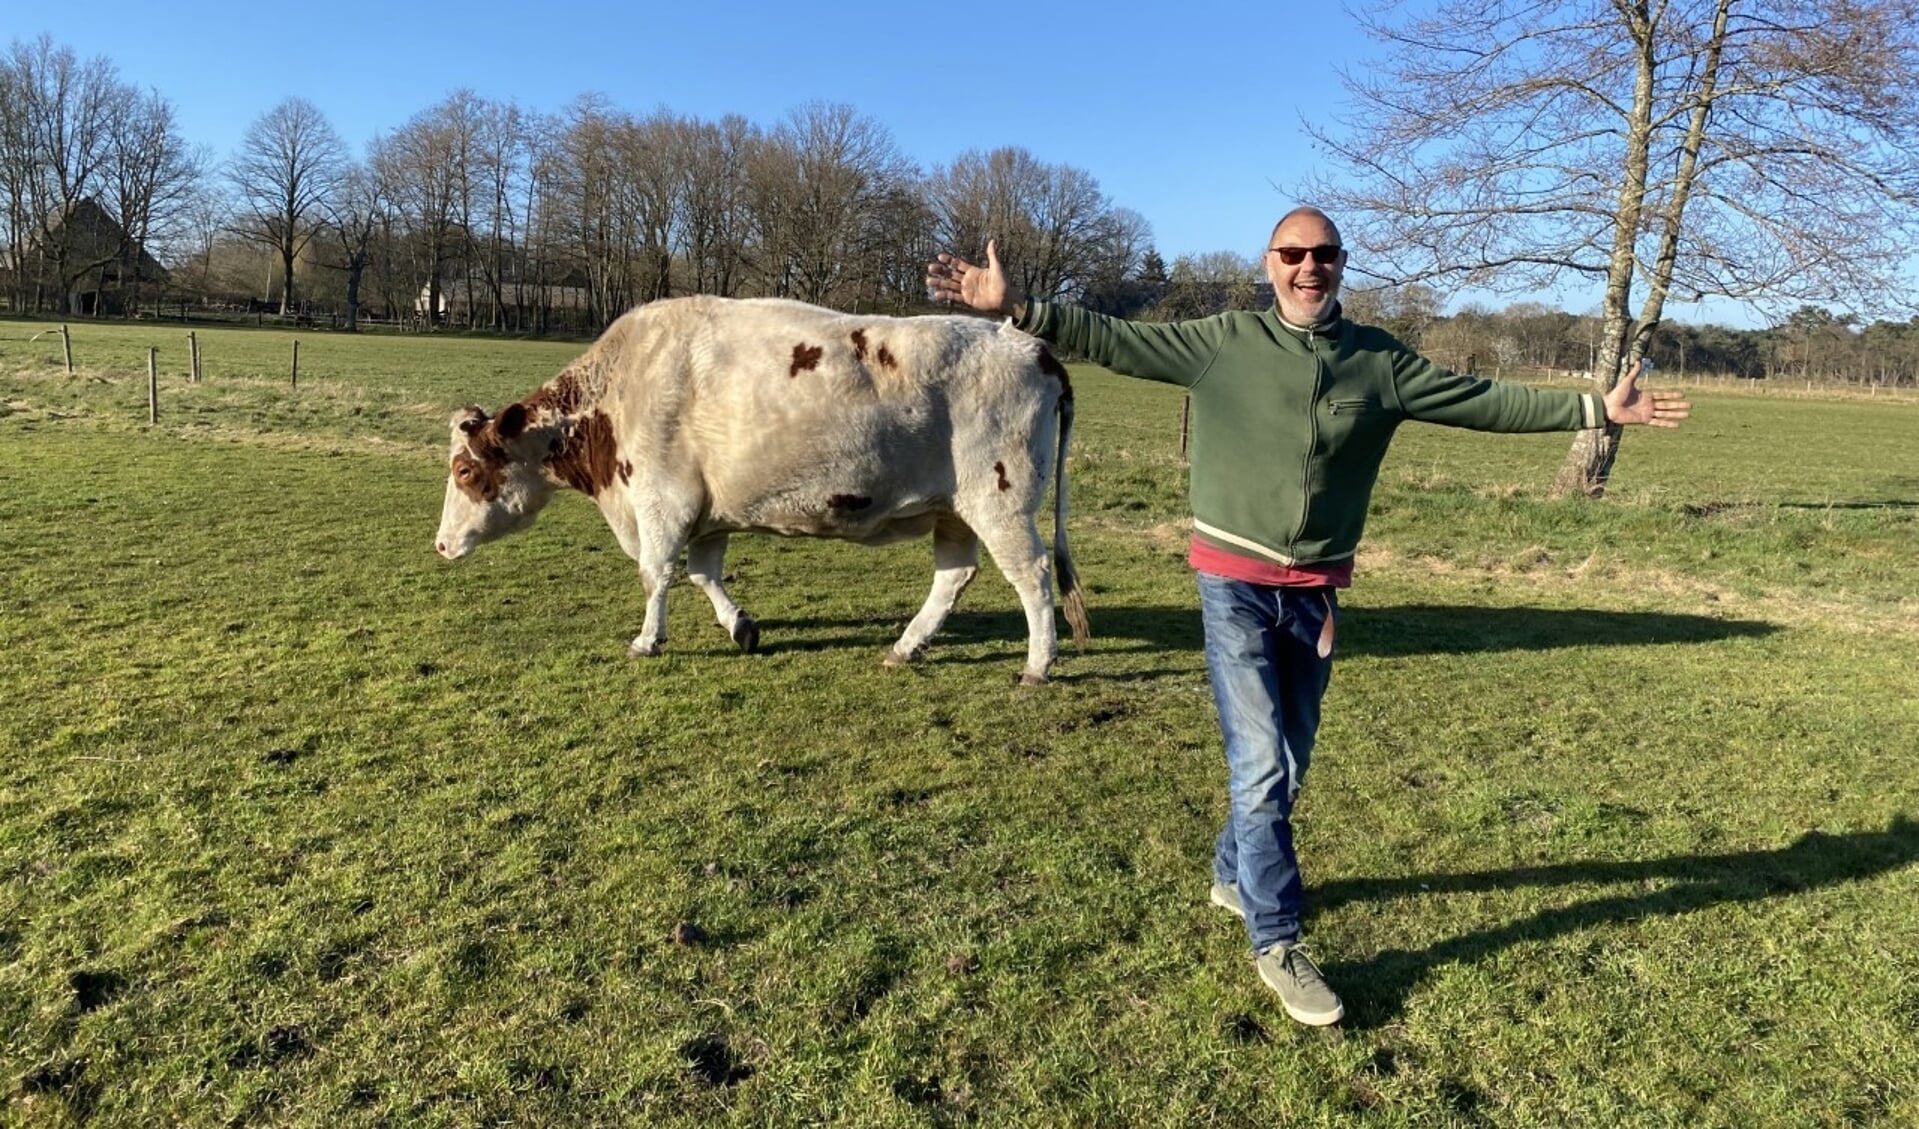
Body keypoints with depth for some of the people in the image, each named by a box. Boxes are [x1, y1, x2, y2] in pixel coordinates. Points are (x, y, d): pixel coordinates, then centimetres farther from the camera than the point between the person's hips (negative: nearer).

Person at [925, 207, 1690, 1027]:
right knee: (1260, 763, -5)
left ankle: (1234, 875, 40)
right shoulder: (1222, 342, -5)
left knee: (1290, 762, 16)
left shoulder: (1379, 361, 3)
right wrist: (1015, 308, -20)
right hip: (1236, 583, -4)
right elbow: (1114, 340, -10)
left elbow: (1486, 401, 7)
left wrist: (1598, 409, 5)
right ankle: (1277, 943, 8)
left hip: (1316, 590, 4)